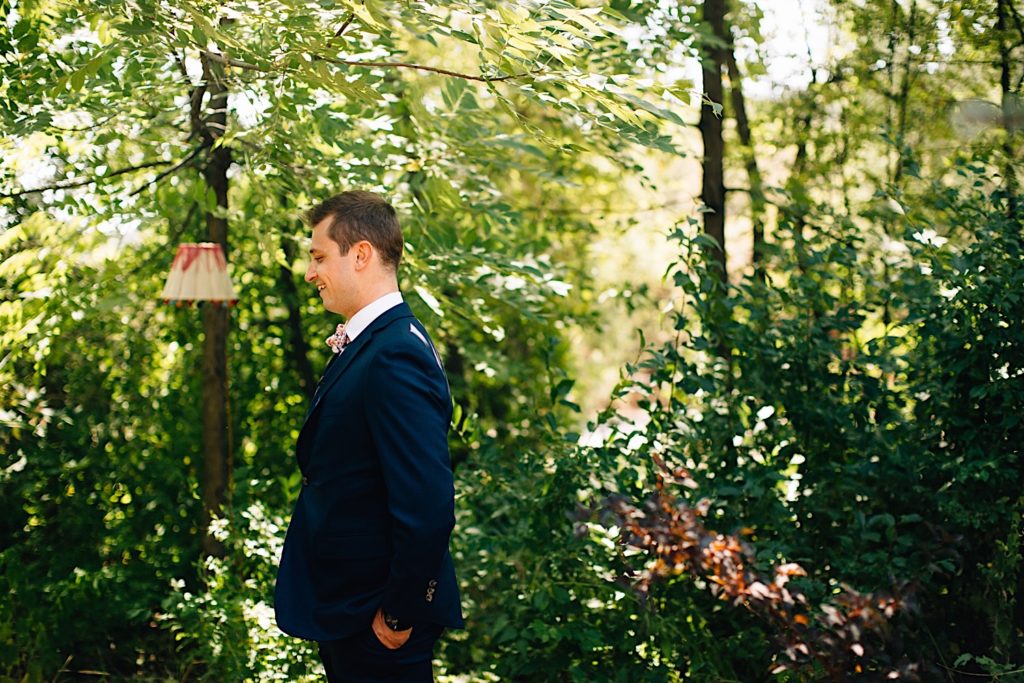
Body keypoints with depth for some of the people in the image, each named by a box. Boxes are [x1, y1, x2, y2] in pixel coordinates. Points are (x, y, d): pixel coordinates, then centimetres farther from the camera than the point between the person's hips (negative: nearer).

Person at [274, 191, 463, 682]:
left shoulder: (394, 357, -24)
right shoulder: (366, 344, 9)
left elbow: (428, 508, -27)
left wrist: (399, 615, -20)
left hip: (375, 623, -10)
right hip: (345, 607, 10)